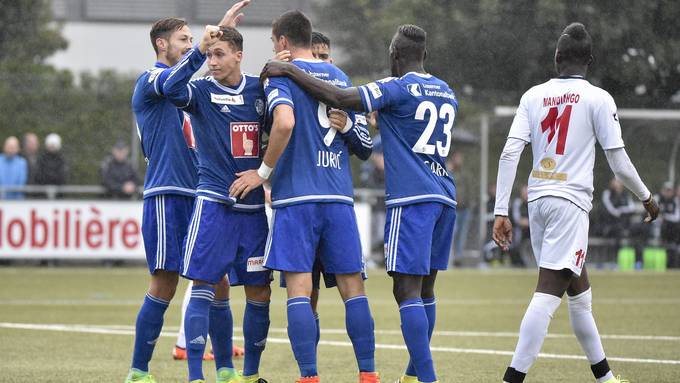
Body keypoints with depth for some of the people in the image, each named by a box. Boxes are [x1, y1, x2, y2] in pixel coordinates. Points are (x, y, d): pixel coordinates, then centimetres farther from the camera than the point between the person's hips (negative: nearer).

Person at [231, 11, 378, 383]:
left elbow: (284, 122, -21)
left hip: (296, 197, -5)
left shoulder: (281, 75, -2)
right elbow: (363, 145, 17)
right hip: (339, 198, 5)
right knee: (352, 288, 7)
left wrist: (263, 172, -12)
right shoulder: (339, 77, 16)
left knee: (299, 290, -5)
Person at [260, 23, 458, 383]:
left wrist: (289, 70, -10)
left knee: (407, 290, -9)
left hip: (411, 198, -8)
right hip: (444, 197, 8)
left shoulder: (397, 88, -8)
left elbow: (340, 99, -17)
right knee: (424, 288, 13)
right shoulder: (447, 93, 16)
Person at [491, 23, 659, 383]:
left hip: (538, 200, 6)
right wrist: (646, 197, 14)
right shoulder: (597, 98, -3)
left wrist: (501, 212, 1)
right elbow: (619, 162, -3)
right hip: (570, 201, -6)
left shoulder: (533, 96, 7)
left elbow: (509, 154, -1)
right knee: (548, 293, -13)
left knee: (579, 290, 19)